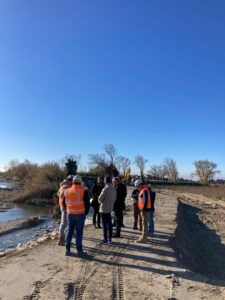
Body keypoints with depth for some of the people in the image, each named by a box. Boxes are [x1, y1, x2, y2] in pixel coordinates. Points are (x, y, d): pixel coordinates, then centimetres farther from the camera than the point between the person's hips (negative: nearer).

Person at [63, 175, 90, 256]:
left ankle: (67, 249, 18)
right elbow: (87, 203, -10)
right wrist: (86, 212, 4)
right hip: (80, 214, -4)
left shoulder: (67, 191, 4)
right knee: (79, 232, 3)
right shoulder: (83, 190, -10)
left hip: (70, 214, 4)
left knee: (69, 231, 14)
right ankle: (79, 250, 9)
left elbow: (64, 202, 12)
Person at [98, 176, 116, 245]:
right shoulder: (114, 189, 2)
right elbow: (114, 198, 9)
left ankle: (105, 240, 7)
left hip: (104, 209, -7)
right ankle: (109, 239, 21)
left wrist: (100, 201, 7)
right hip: (110, 208, 7)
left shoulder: (105, 189, -19)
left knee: (105, 224, 1)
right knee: (109, 224, 13)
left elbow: (100, 199, -14)